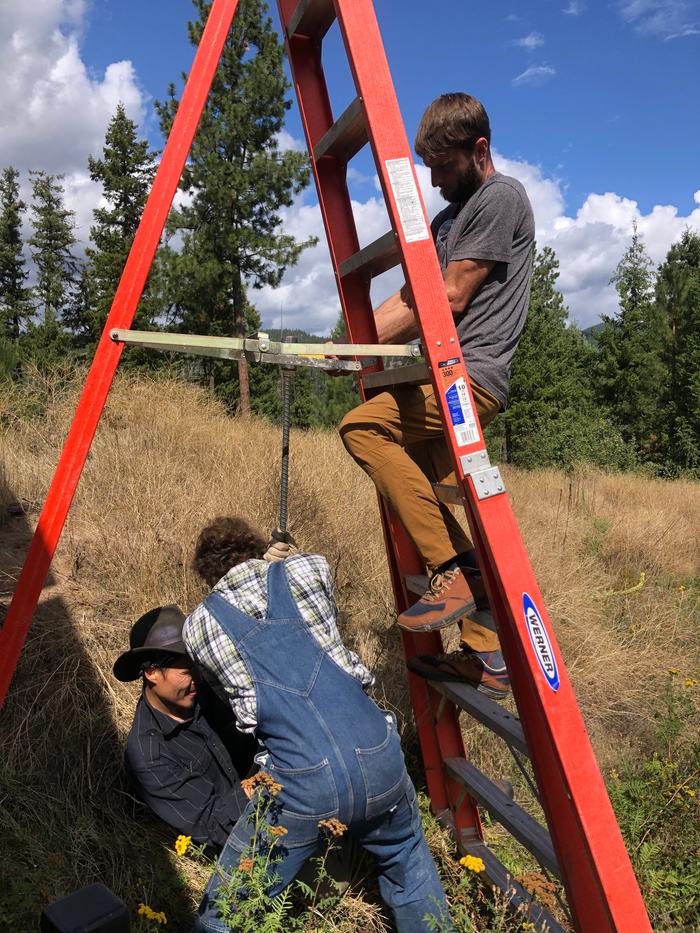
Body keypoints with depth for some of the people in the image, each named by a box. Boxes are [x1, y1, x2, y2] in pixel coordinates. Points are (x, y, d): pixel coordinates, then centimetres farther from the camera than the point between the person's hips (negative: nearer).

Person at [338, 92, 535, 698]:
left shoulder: (501, 197, -1)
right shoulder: (449, 216, 28)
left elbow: (449, 298, -9)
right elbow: (407, 301, 24)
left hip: (473, 373, -9)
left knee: (364, 426, -25)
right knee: (437, 505, 4)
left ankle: (456, 568, -22)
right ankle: (488, 657, 9)